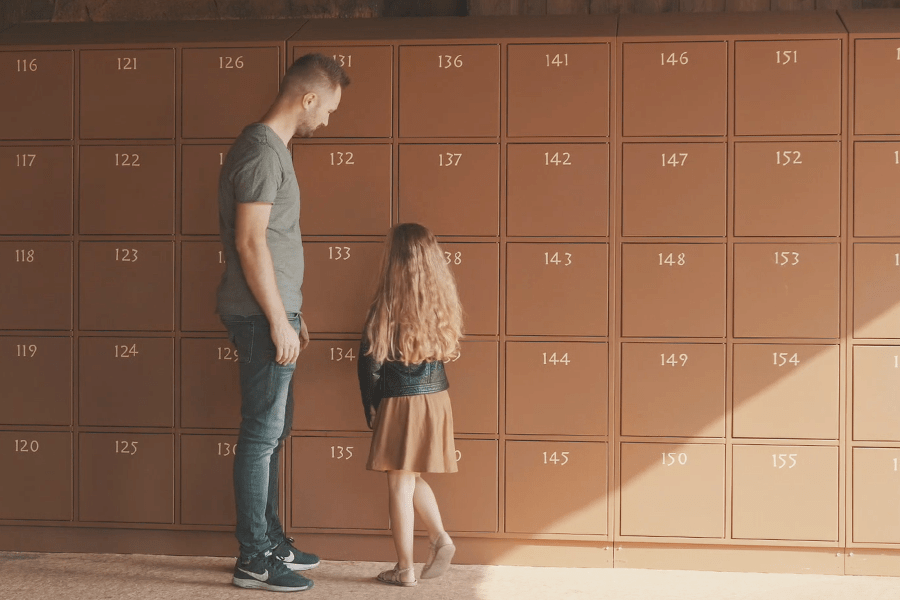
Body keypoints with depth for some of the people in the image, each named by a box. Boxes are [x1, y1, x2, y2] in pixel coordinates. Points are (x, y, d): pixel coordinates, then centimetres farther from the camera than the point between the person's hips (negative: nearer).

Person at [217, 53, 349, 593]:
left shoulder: (273, 149, 17)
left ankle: (272, 541, 25)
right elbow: (250, 242, -21)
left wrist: (293, 314, 22)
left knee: (274, 429, 15)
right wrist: (279, 321, -19)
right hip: (262, 316, -10)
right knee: (262, 434, -5)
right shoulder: (262, 151, -15)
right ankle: (255, 560, 3)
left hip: (273, 313, 10)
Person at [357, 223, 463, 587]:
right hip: (437, 400, 5)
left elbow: (369, 365, -10)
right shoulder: (444, 301, -1)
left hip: (400, 404, -5)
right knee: (414, 479, 21)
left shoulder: (386, 307, -14)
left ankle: (405, 568, 11)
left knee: (400, 483, 4)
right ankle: (440, 539, 11)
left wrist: (371, 409, 2)